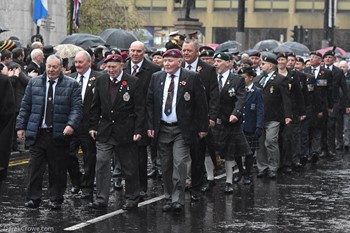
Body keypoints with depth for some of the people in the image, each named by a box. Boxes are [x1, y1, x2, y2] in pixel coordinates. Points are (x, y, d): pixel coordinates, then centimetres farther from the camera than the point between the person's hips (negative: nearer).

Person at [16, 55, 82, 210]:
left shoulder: (71, 85, 2)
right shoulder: (34, 83, 10)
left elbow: (76, 108, -4)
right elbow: (25, 106, 12)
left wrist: (71, 125, -19)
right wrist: (21, 126, 6)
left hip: (59, 134, -1)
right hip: (37, 133, 2)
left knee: (58, 170, 5)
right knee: (35, 168, 1)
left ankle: (56, 199, 16)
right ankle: (33, 198, 9)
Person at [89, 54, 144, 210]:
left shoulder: (133, 82, -7)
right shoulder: (101, 81, 5)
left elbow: (139, 108, -7)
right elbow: (95, 106, 11)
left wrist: (138, 130, -12)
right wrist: (93, 126, 4)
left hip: (125, 132, -3)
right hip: (105, 131, 3)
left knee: (130, 168, 7)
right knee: (102, 164, -4)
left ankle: (132, 199, 20)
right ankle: (101, 200, -1)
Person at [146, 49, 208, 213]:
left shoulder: (191, 78, -3)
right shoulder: (156, 78, 7)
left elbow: (201, 104, -2)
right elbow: (149, 103, 10)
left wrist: (202, 127, -4)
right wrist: (150, 126, 3)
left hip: (182, 130, -4)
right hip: (162, 129, 4)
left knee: (180, 163, -14)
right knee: (166, 166, 9)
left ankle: (177, 200, -11)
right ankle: (169, 198, 20)